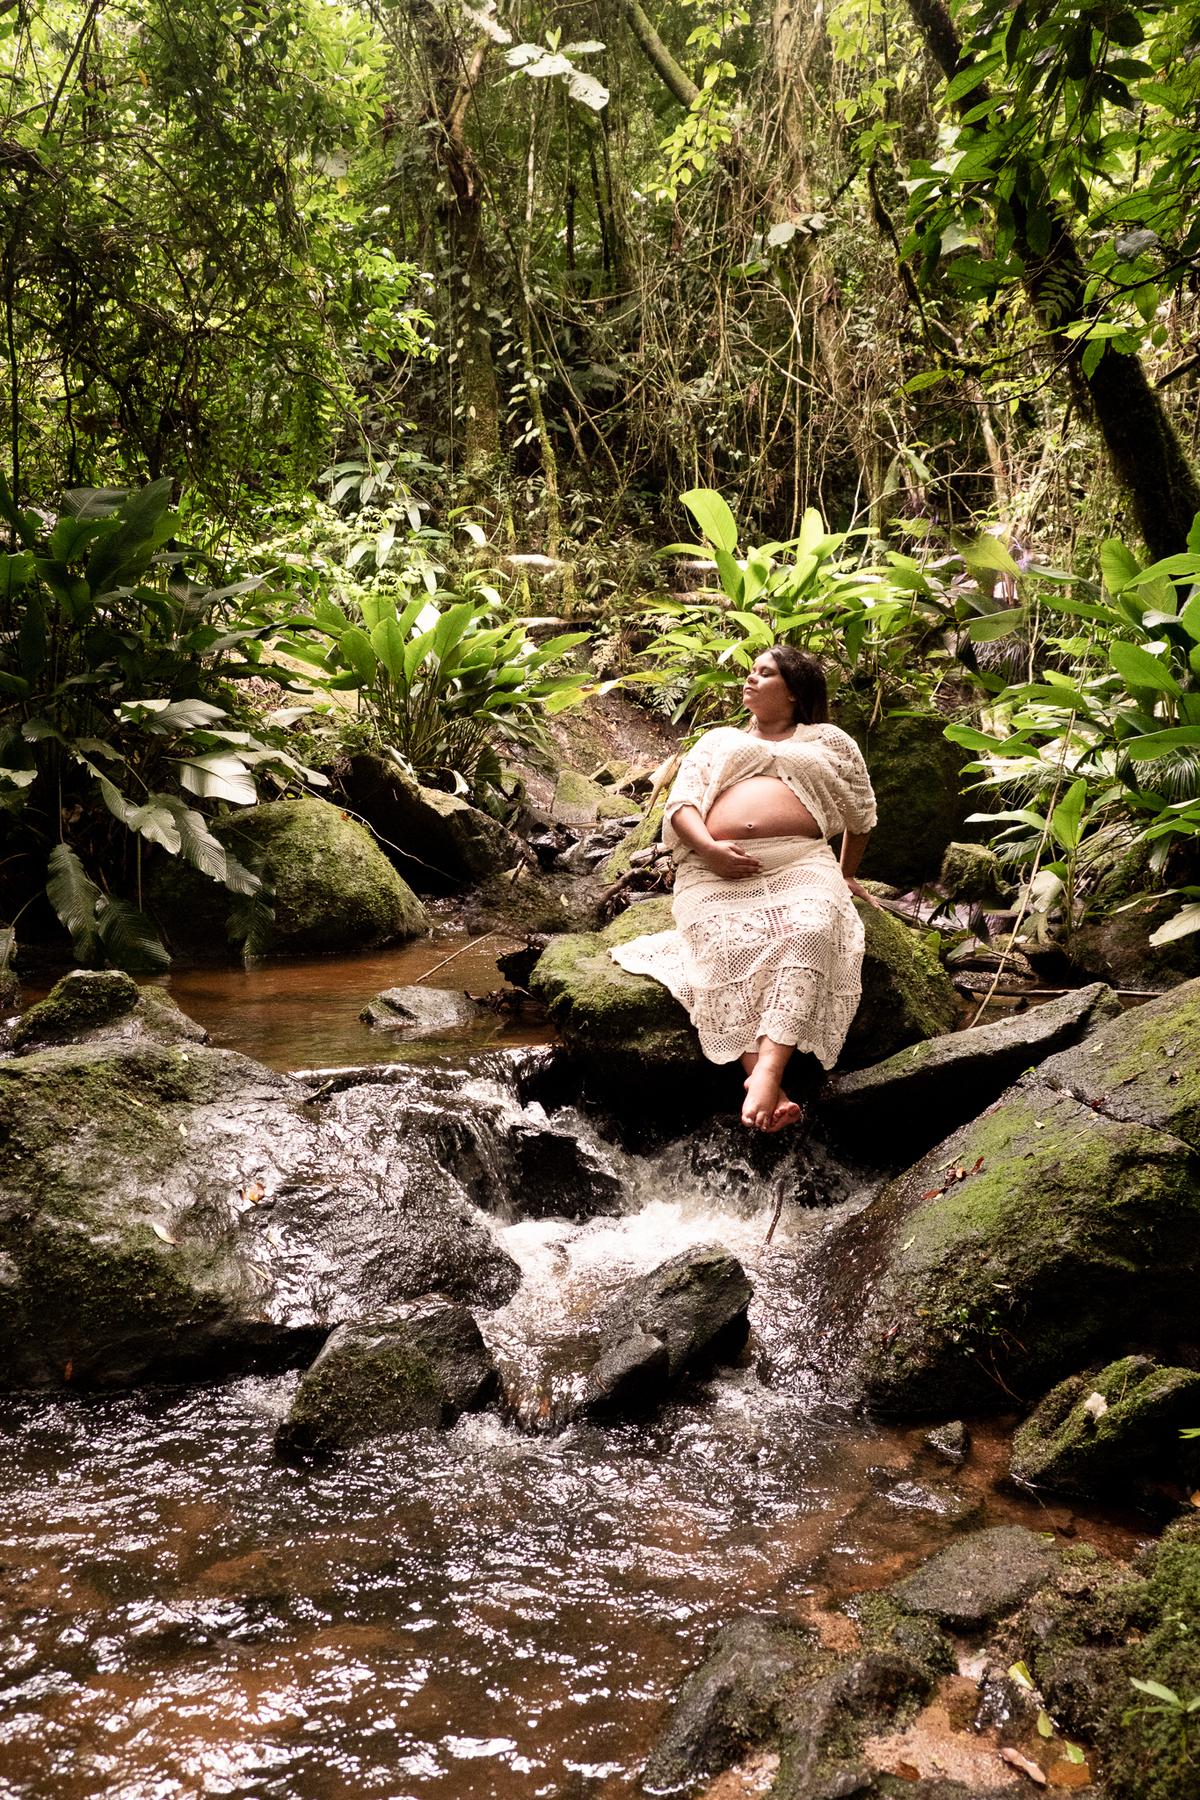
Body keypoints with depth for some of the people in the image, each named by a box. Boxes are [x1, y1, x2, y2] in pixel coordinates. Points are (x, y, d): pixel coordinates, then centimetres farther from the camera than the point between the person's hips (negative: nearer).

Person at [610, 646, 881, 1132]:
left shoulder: (828, 742, 29)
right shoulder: (719, 740, 30)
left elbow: (861, 813, 37)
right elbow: (680, 804, 15)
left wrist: (846, 873, 39)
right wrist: (709, 847, -5)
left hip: (800, 863, -1)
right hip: (716, 870, 1)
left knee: (810, 933, -37)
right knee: (729, 948, -33)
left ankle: (768, 1070, -51)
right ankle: (764, 1085, -45)